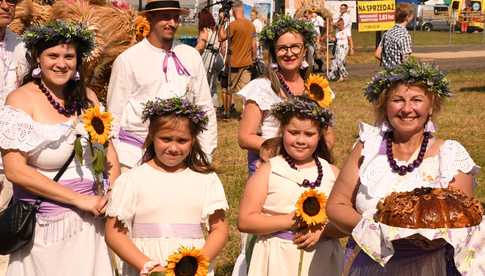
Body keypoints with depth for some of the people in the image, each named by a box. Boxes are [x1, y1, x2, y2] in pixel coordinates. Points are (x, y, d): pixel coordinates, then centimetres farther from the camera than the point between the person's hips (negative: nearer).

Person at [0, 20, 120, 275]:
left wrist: (111, 194, -8)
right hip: (44, 223, -4)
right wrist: (78, 199, -16)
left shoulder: (87, 97, 5)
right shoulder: (21, 99, -10)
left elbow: (108, 147, 11)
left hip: (88, 221, 5)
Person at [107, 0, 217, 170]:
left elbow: (205, 108, 10)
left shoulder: (191, 56, 6)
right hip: (134, 156, -2)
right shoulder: (127, 60, -2)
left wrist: (206, 156, 7)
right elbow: (115, 114, 1)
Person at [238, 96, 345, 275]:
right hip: (279, 260, -2)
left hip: (322, 260, 2)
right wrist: (289, 221, -16)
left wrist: (322, 230, -14)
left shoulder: (332, 173, 4)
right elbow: (245, 220, -9)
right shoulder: (268, 171, -3)